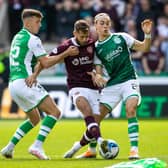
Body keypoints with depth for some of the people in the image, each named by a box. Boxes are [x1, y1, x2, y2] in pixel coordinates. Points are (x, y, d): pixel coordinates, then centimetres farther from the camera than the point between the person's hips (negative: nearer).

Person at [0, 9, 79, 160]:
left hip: (13, 84, 9)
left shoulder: (17, 37, 19)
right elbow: (46, 63, -9)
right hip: (25, 83, -9)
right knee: (54, 112, -10)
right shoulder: (32, 39, -8)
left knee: (34, 119, 23)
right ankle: (37, 146, -21)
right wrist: (66, 54, -5)